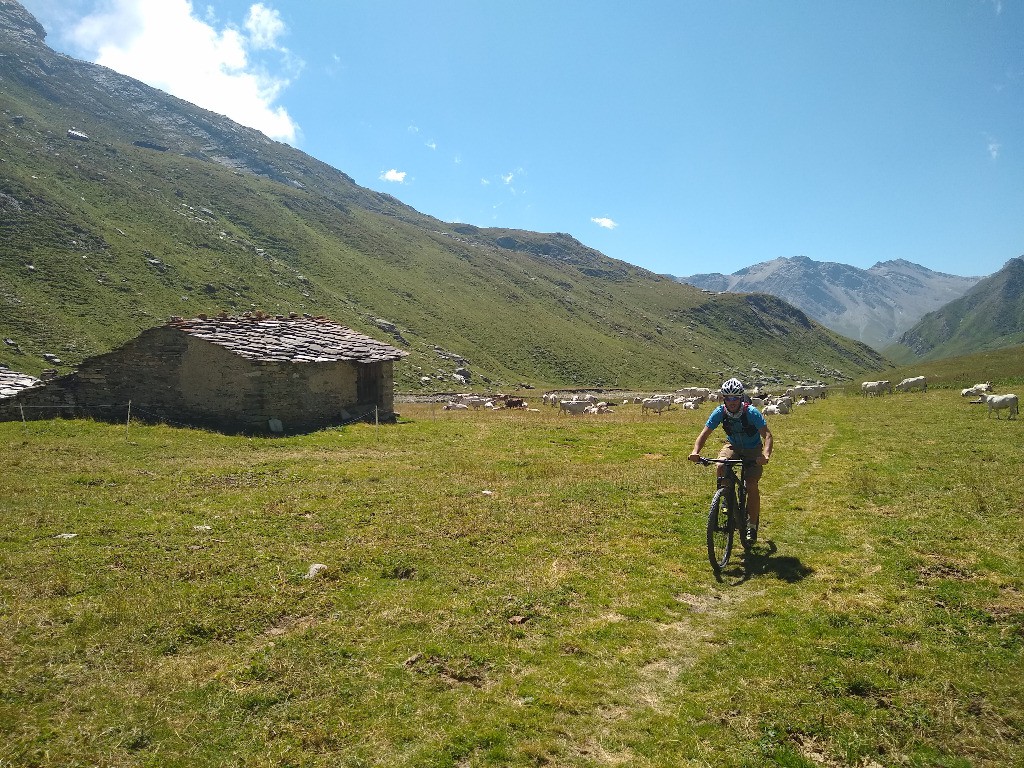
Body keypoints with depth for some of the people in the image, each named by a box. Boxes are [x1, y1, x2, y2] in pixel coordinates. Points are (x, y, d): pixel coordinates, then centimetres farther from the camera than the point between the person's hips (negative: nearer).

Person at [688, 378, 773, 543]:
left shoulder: (751, 412, -29)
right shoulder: (720, 412, -21)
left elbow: (767, 435, -35)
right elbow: (704, 434, -23)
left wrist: (766, 455, -53)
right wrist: (695, 452, -42)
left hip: (753, 449, -2)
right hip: (733, 446, 3)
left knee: (752, 485, -15)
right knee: (721, 467, -28)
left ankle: (752, 525, 1)